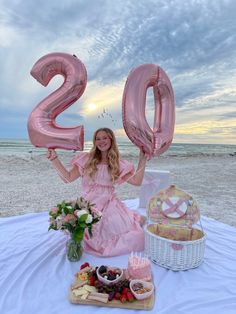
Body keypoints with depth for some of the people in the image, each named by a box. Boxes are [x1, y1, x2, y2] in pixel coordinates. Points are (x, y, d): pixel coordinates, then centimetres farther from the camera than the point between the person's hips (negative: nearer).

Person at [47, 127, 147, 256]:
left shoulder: (118, 164, 7)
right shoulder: (86, 159, 4)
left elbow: (137, 181, -1)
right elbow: (68, 178, -1)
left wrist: (142, 160, -3)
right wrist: (54, 158, -6)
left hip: (110, 204, 1)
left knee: (133, 237, -15)